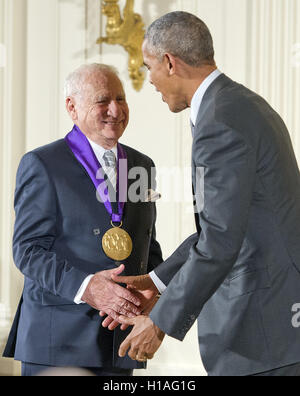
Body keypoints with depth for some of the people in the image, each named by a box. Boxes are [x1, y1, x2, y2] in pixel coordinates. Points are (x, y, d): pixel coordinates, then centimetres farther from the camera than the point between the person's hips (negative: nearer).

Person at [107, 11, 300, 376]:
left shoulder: (220, 124, -18)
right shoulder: (244, 106, 15)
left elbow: (220, 241, -22)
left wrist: (160, 322, -13)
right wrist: (156, 280, 20)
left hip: (264, 323, -10)